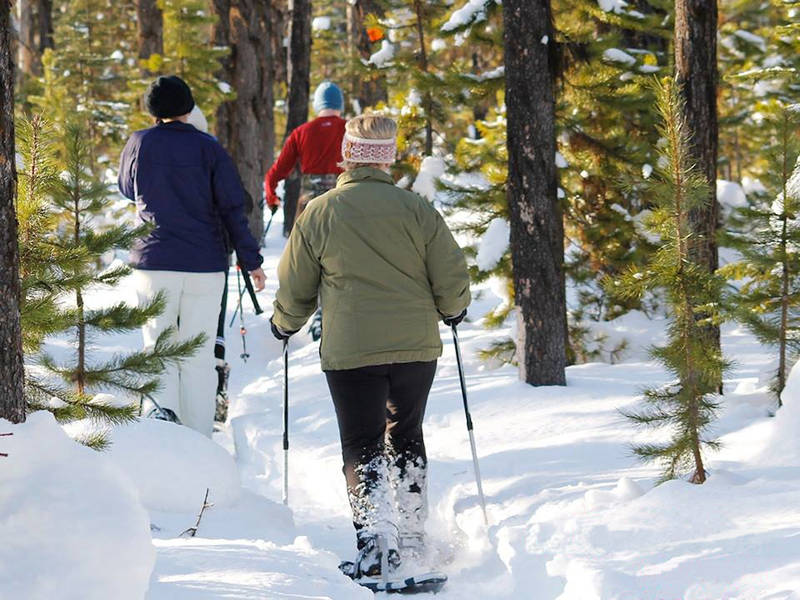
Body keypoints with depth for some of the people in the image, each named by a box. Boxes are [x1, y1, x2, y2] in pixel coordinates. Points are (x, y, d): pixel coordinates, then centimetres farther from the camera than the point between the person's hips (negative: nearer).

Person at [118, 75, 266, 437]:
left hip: (153, 261, 0)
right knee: (199, 356, 7)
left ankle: (163, 409, -17)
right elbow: (232, 208, -4)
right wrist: (251, 260, 0)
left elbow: (128, 191, 20)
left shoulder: (138, 144, 2)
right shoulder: (207, 148, -2)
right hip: (205, 264, 0)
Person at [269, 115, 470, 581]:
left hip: (350, 351, -2)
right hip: (417, 347, 2)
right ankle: (412, 542, 20)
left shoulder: (319, 213, -2)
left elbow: (295, 288, 7)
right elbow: (452, 280, 0)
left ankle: (374, 539, -13)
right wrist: (453, 310, 22)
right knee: (406, 439, 18)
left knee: (363, 446, 5)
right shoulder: (418, 210, -2)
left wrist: (285, 325, 27)